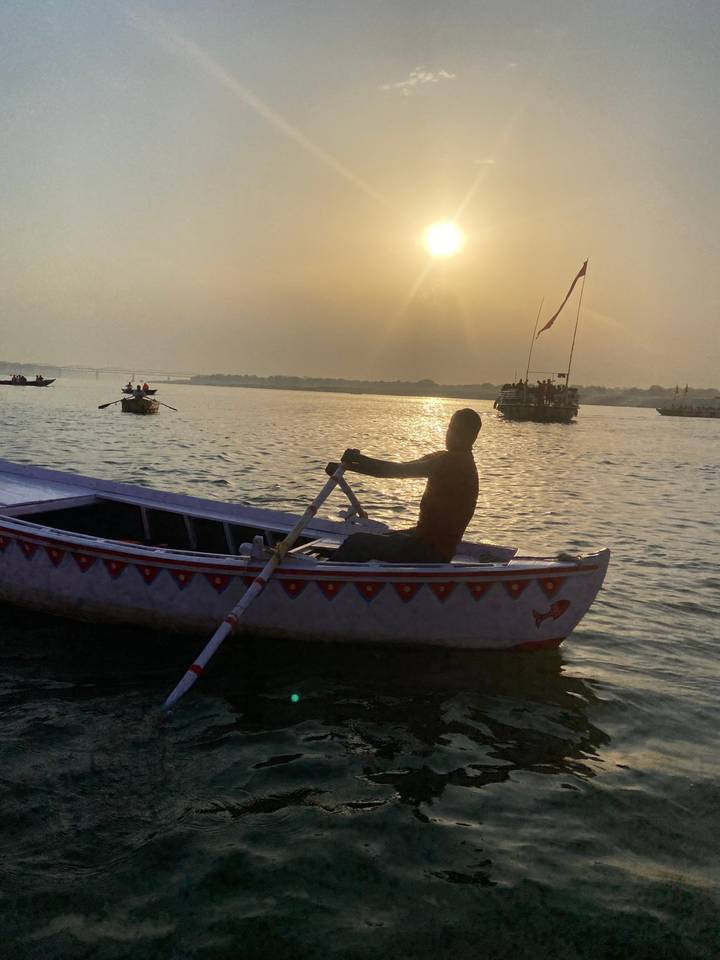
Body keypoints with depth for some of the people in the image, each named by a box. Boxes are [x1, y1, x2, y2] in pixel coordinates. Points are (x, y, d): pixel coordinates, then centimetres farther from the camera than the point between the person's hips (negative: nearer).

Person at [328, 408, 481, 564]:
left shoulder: (457, 463, -17)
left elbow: (401, 471, -22)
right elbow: (401, 470, 9)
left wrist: (358, 459, -15)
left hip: (431, 551, -10)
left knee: (356, 543, -13)